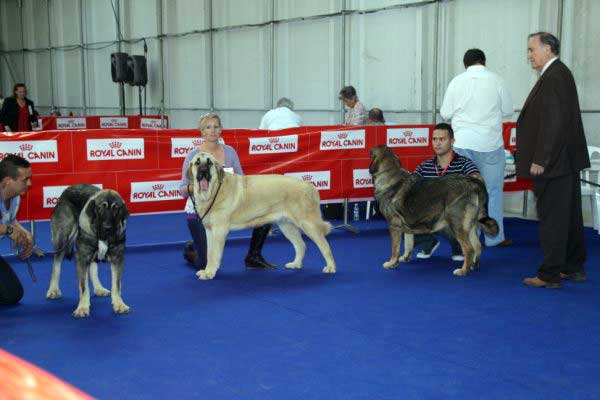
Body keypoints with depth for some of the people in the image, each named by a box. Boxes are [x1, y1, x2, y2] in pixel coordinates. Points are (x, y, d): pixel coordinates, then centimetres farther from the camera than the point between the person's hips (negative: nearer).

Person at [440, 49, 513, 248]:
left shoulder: (457, 81, 0)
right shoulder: (496, 80, -4)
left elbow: (445, 113, 2)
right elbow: (508, 110, 2)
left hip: (462, 143, 2)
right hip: (489, 143, -2)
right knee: (493, 190, 7)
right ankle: (494, 237, 12)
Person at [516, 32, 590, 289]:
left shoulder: (554, 77, -17)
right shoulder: (559, 73, 14)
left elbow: (553, 122, -23)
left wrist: (540, 160, -21)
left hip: (553, 163, -10)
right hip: (566, 161, 10)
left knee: (551, 218, -4)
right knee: (569, 215, 16)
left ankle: (550, 275, 3)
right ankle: (574, 268, 27)